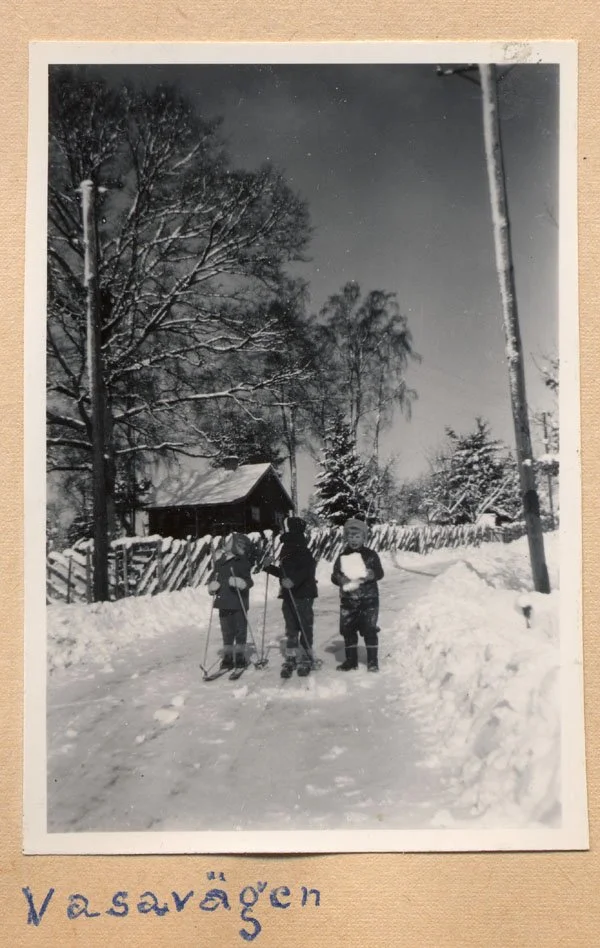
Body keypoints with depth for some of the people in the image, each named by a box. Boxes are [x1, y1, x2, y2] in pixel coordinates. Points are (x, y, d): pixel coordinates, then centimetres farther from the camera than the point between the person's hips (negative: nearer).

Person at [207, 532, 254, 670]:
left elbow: (248, 581, -13)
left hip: (239, 604, -5)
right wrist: (212, 585, -6)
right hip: (223, 603, 5)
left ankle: (240, 656, 17)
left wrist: (240, 582, -34)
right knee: (227, 632, 11)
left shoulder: (242, 563, -9)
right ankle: (228, 657, 19)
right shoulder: (219, 562, 9)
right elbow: (212, 578, 16)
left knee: (240, 631, 5)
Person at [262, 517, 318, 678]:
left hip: (303, 595, -8)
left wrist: (294, 580, -35)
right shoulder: (286, 551, 13)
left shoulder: (302, 551, -12)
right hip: (288, 596, 8)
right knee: (291, 630, 10)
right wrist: (269, 567, 10)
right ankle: (291, 659, 17)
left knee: (305, 628, 0)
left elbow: (309, 569, -26)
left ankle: (306, 659, 11)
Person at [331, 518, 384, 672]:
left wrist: (370, 575, -24)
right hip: (348, 600, 3)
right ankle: (351, 660, 19)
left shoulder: (370, 555, 2)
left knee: (369, 629, -3)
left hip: (368, 599, -3)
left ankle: (372, 660, 7)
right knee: (347, 630, 6)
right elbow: (334, 575, 5)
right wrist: (340, 578, -17)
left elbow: (379, 573, -4)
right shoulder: (342, 557, 9)